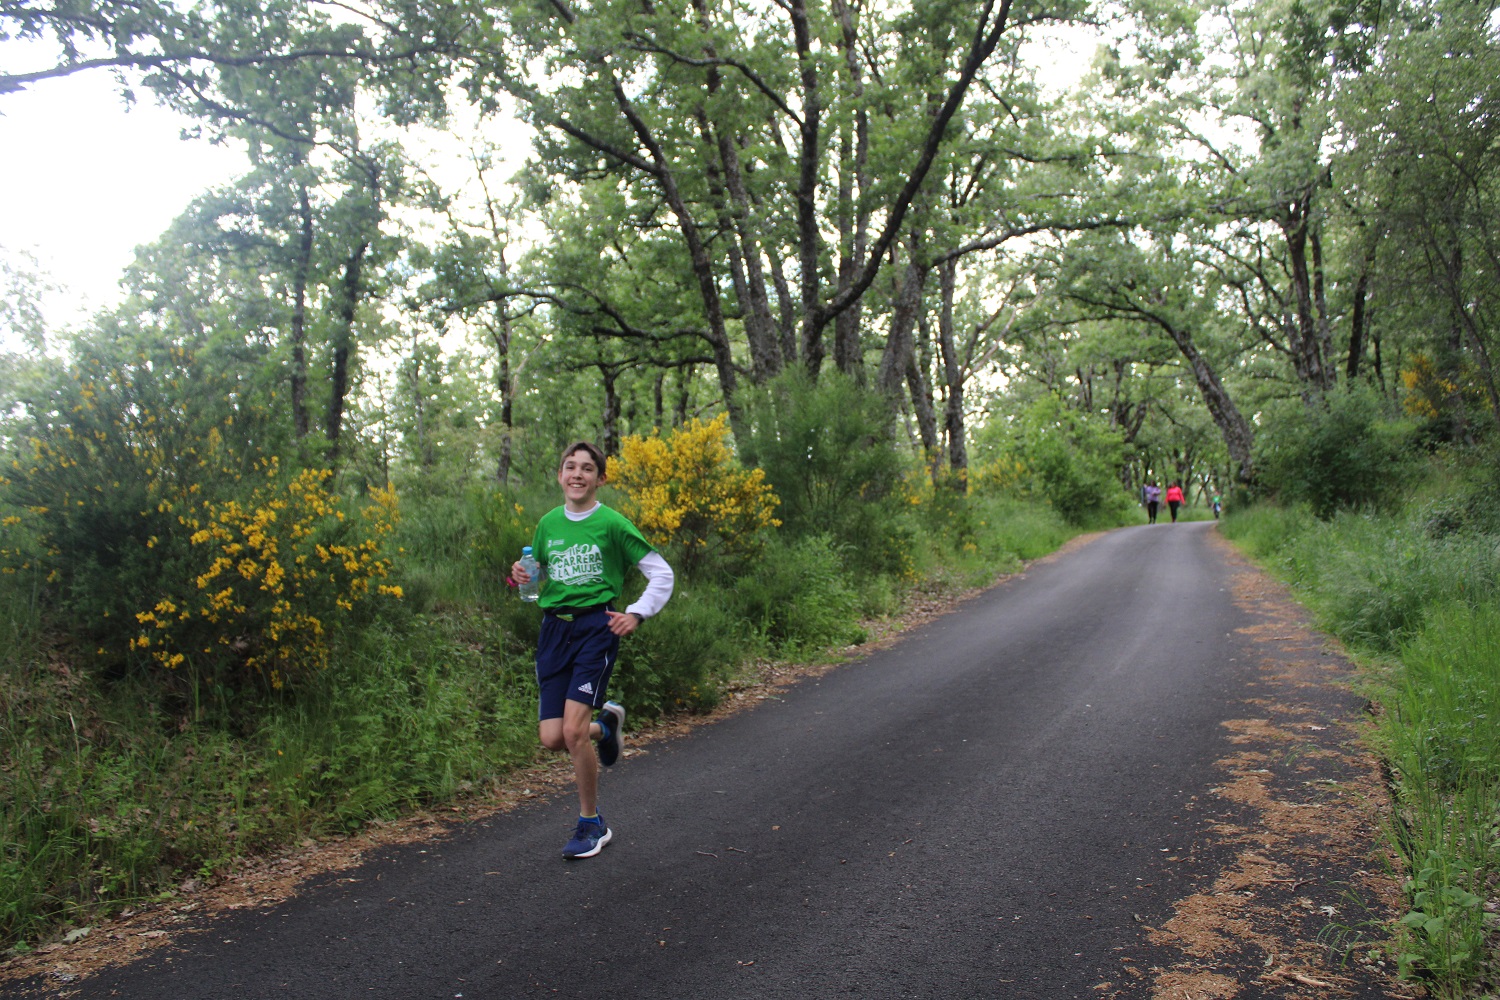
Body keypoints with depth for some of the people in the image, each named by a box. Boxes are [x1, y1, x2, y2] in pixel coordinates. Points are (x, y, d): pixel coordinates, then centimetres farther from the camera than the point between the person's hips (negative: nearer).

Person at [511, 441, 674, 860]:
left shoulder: (612, 523, -4)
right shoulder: (548, 523, 10)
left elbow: (661, 573, 0)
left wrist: (637, 614, -11)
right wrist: (524, 575, 0)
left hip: (596, 626, -5)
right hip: (554, 627, 5)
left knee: (573, 730, -14)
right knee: (552, 738, -3)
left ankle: (592, 825, 7)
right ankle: (605, 724, 32)